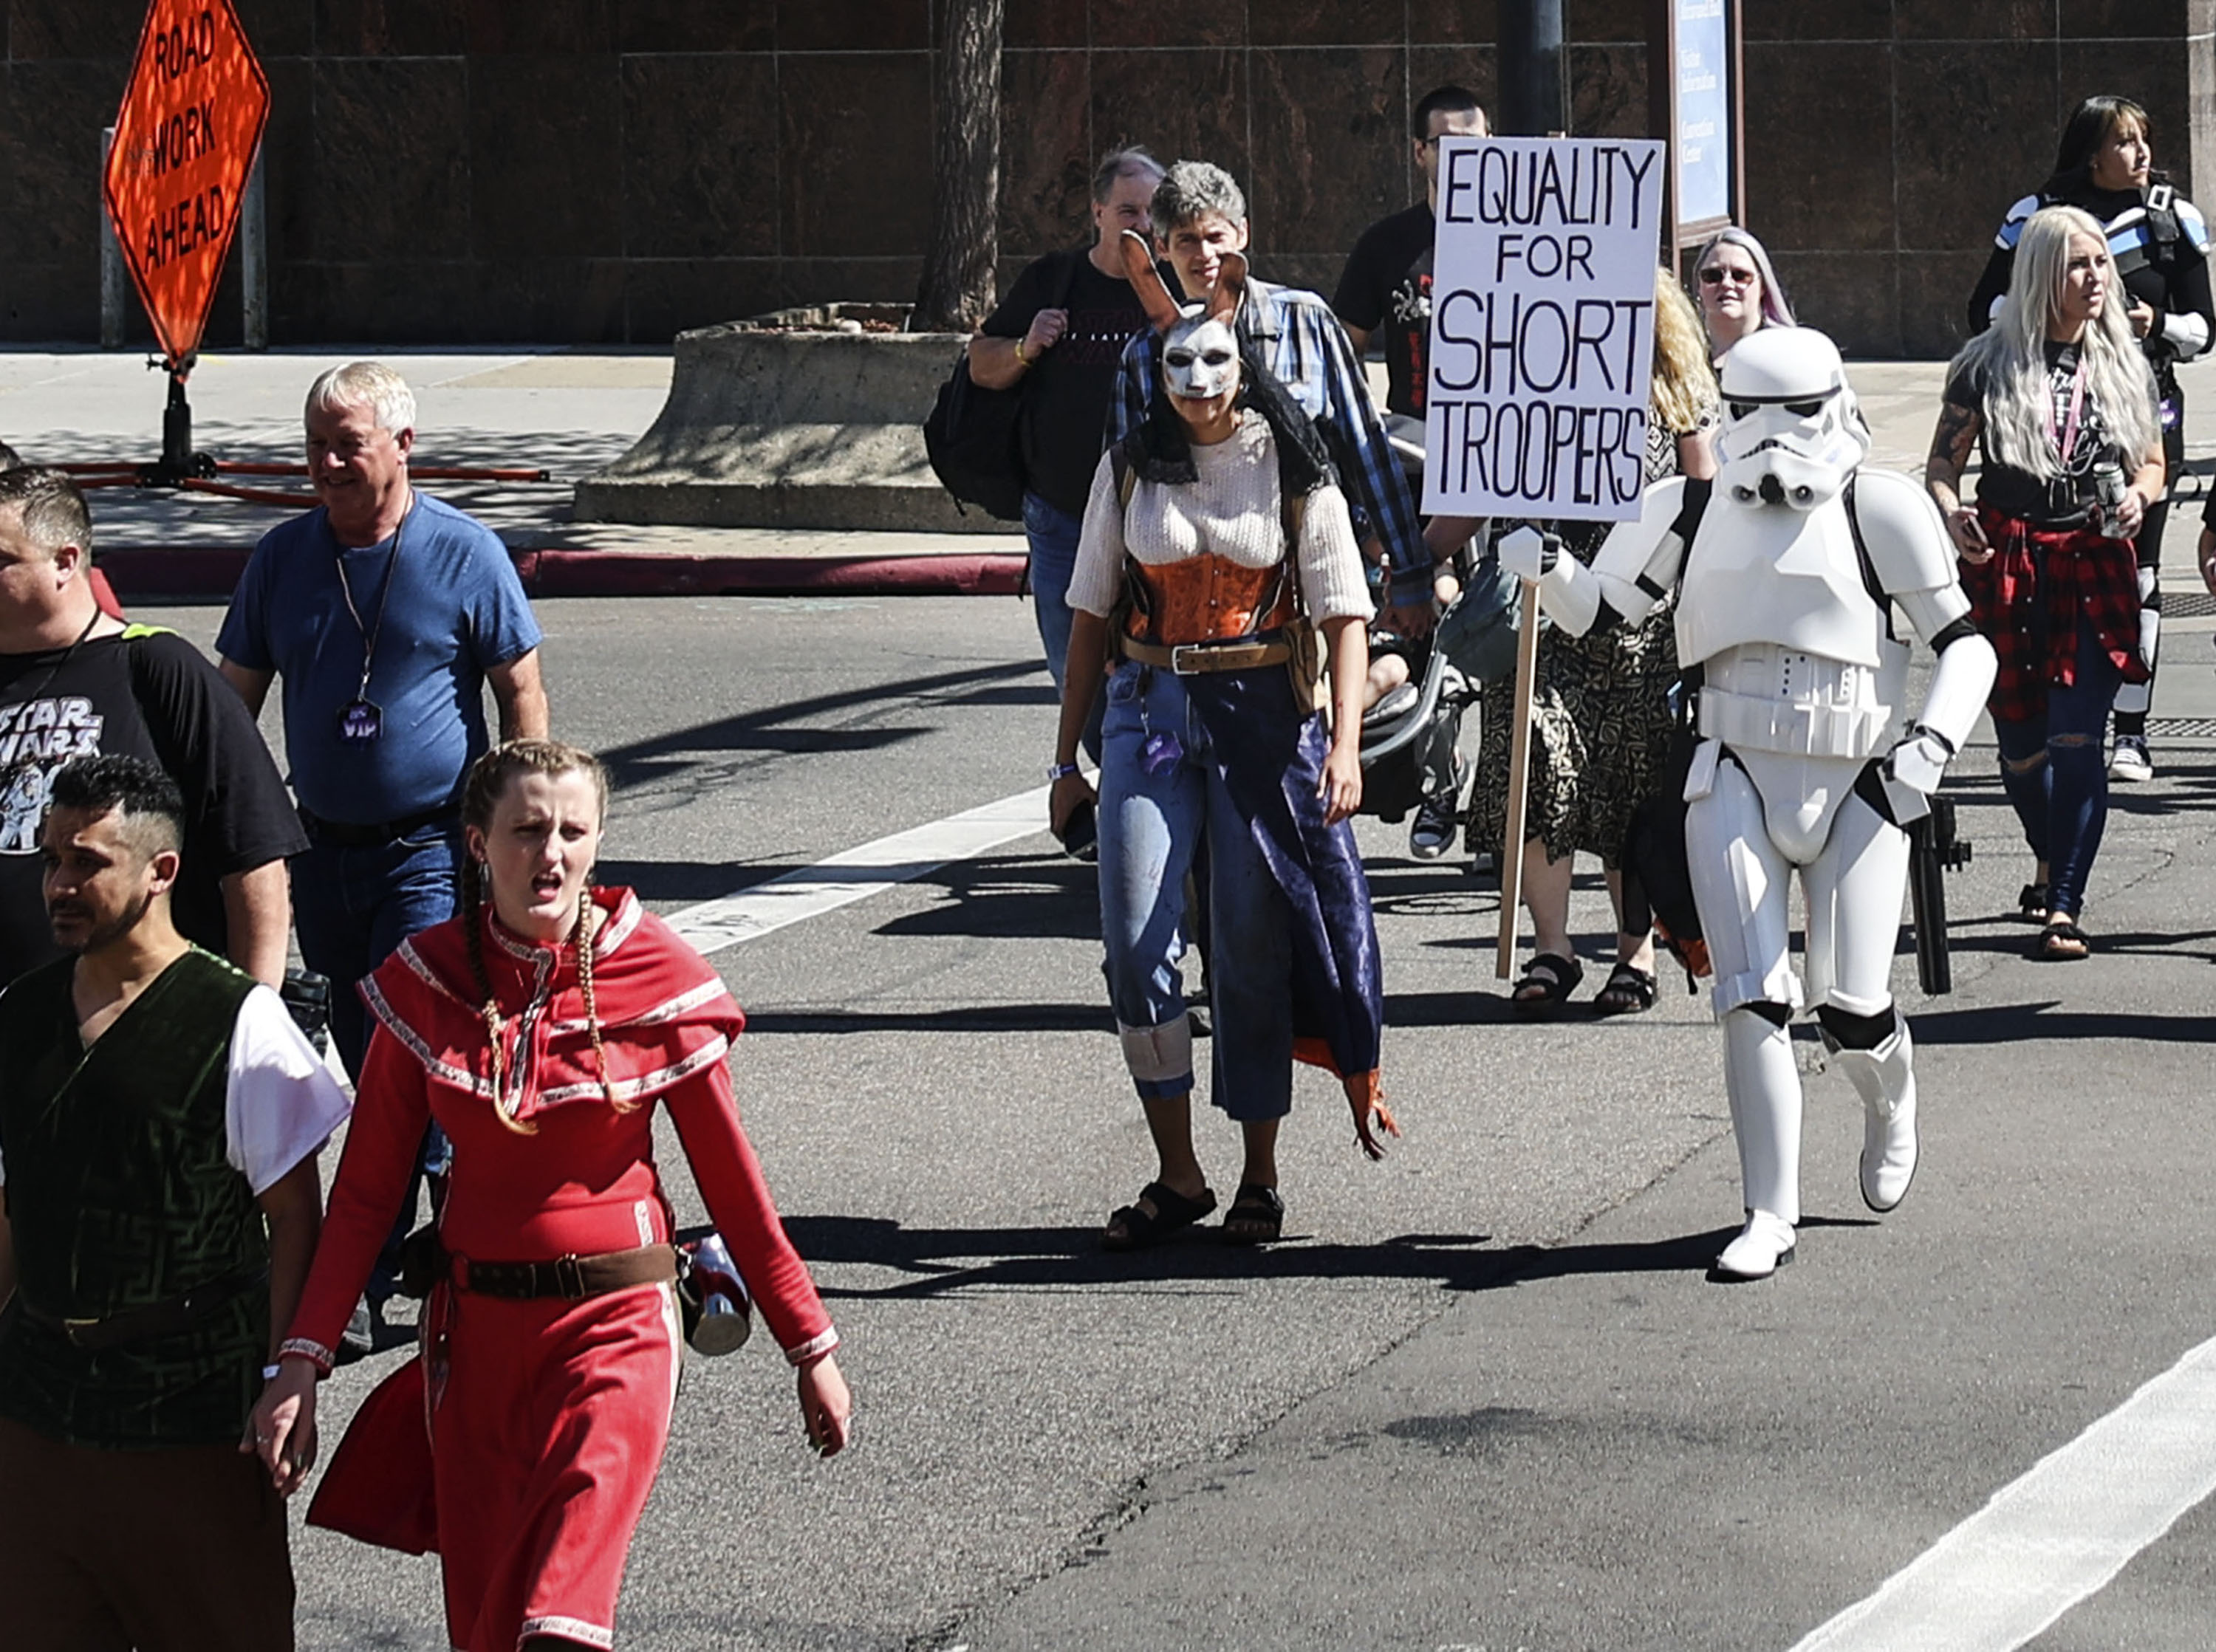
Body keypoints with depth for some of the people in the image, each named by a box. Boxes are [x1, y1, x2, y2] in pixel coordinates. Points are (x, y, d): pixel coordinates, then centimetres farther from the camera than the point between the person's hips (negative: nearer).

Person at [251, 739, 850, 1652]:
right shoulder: (425, 982, -1)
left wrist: (812, 1348, 7)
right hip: (475, 1325, 3)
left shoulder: (654, 982, -7)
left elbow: (733, 1185, 2)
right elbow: (365, 1190, 2)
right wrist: (302, 1359, -5)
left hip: (615, 1324, -3)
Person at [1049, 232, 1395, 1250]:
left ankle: (1260, 1177, 15)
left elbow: (1343, 613, -4)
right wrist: (1067, 756, 9)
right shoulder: (1131, 468, 5)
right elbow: (1092, 614, 10)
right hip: (1151, 708, 2)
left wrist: (1344, 745, -15)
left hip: (1262, 711, -2)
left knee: (1254, 945, 2)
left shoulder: (1291, 469, -2)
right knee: (1136, 945, -9)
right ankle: (1177, 1178, 1)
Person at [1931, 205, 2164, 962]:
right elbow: (1942, 463, 3)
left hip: (2094, 562, 1)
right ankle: (2050, 863, 36)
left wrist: (2137, 497, -6)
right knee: (2020, 740, 7)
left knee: (2075, 739, -10)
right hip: (2006, 561, 0)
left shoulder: (2123, 362, 7)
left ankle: (2063, 908, -10)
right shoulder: (1990, 365, -2)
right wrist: (1952, 513, -18)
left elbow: (2151, 463, 16)